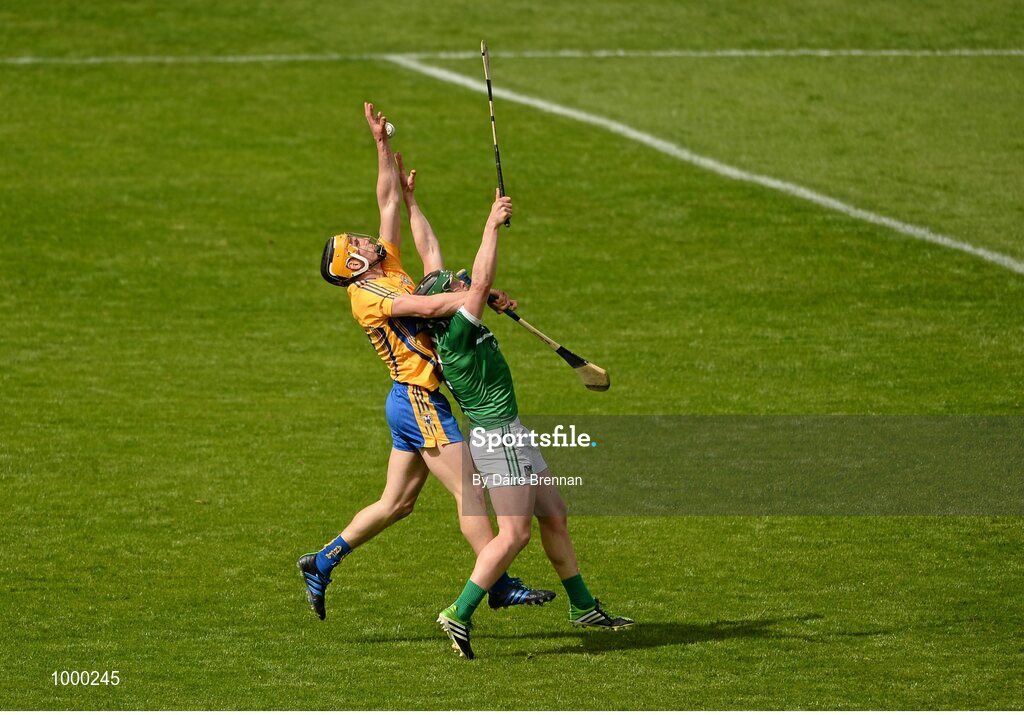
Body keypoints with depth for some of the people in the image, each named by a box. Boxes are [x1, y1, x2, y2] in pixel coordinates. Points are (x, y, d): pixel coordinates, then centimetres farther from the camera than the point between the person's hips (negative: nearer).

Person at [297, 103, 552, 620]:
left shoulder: (389, 268, 13)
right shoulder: (366, 294, -11)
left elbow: (389, 200, 15)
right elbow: (429, 306, -23)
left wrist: (383, 143, 11)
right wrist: (482, 296, -18)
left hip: (416, 402, 10)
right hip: (417, 402, -10)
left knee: (395, 504, 13)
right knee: (469, 490, -10)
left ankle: (322, 562, 19)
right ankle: (500, 586, -10)